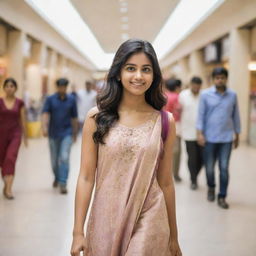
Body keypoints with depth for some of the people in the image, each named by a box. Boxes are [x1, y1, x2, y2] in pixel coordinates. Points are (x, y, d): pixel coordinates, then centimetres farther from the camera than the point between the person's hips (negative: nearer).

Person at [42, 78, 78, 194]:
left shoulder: (71, 100, 1)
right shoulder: (50, 99, -2)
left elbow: (74, 118, 7)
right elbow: (45, 114, -14)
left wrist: (75, 133, 12)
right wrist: (44, 127, -30)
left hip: (67, 133, -1)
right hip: (53, 134, 1)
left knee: (64, 158, -12)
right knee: (54, 159, 12)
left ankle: (63, 184, -11)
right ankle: (57, 177, 38)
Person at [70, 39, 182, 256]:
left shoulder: (165, 122, -1)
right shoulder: (96, 117, -3)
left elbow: (165, 182, 4)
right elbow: (86, 177, -3)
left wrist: (173, 236, 9)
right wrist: (78, 231, -6)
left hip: (148, 222, 0)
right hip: (105, 221, 0)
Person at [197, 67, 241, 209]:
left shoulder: (233, 95, 3)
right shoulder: (205, 94, -1)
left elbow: (235, 116, 9)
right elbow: (201, 114, -2)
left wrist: (237, 135, 11)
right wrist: (200, 133, -10)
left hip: (227, 138, 1)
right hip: (210, 137, 0)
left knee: (224, 168, -1)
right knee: (209, 167, 10)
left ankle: (222, 197, 9)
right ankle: (211, 187, 36)